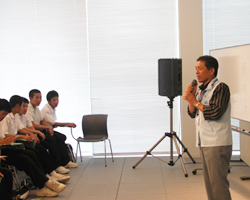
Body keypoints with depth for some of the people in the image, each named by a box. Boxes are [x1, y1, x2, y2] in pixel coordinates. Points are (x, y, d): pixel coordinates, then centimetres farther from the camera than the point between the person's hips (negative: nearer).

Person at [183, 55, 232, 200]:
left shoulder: (221, 88, -10)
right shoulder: (201, 90, 15)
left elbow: (215, 112, -22)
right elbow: (193, 114, 15)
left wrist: (195, 101, -10)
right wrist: (191, 98, -1)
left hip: (217, 144, -9)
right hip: (204, 144, 9)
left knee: (218, 185, -7)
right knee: (209, 183, 14)